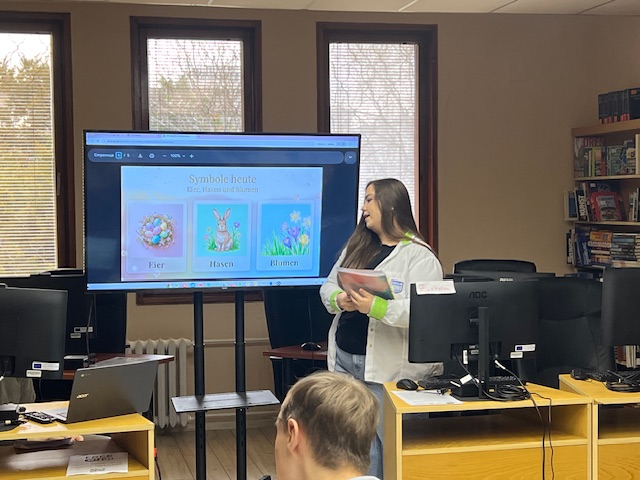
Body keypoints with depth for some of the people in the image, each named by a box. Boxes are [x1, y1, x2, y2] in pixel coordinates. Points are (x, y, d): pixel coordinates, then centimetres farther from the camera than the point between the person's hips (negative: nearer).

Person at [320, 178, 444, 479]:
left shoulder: (419, 257, -7)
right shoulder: (356, 247, 16)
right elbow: (327, 286, 14)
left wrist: (376, 307, -30)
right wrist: (339, 299, -9)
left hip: (388, 366, -6)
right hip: (344, 358, 7)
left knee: (382, 440, -3)